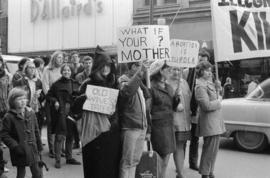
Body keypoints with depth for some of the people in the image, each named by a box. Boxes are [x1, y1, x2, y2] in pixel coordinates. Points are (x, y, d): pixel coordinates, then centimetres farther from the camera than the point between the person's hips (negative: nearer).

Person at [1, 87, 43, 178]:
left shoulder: (31, 113, 5)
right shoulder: (9, 117, -10)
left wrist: (39, 146, 12)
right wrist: (15, 146, -19)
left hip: (33, 151, 4)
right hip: (20, 152, -4)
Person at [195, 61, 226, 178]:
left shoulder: (209, 84, 15)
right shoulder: (201, 86, -16)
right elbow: (207, 105, -23)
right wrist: (218, 101, -10)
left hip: (215, 122, 10)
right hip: (209, 123, -10)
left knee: (213, 149, 16)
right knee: (210, 150, -5)